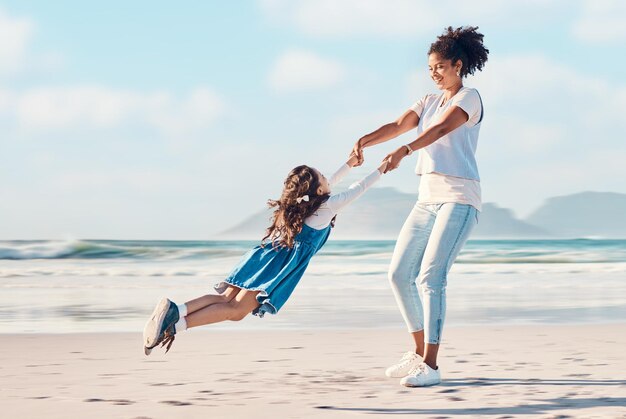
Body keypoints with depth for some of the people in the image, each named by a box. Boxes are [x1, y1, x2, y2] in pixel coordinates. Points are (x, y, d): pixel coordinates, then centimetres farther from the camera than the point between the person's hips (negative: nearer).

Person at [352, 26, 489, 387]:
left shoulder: (470, 98, -3)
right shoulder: (429, 102, 19)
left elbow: (440, 129, -22)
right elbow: (398, 125, 3)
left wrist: (404, 151, -38)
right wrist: (364, 142, -17)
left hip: (459, 198, -8)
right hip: (428, 198, 8)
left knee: (431, 276, -18)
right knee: (399, 274, 5)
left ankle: (431, 365, -18)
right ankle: (419, 353, 18)